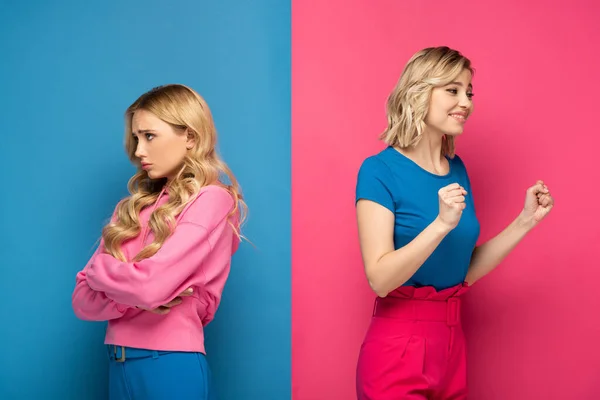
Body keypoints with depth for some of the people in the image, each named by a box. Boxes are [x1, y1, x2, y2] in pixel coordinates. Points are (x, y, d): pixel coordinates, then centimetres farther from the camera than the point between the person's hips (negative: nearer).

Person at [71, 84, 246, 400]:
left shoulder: (211, 200, -10)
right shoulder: (133, 208, 10)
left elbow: (149, 286, -21)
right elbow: (83, 299, 4)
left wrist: (97, 267, -3)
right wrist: (135, 297, -14)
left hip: (170, 367, -6)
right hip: (119, 366, 6)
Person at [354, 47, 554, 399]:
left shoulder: (457, 169, 6)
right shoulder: (380, 171, -14)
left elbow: (466, 271, 10)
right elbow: (380, 280, -20)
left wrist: (526, 220, 3)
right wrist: (441, 224, -31)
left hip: (453, 341, 7)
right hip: (398, 346, -7)